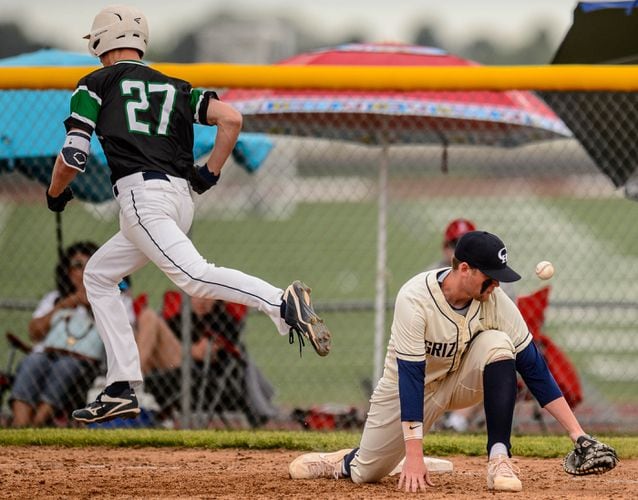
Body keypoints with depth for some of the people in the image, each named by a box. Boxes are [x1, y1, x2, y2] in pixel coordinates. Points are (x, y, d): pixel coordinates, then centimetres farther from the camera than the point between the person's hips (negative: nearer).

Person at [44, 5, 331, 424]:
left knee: (192, 275, -25)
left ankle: (282, 303, -48)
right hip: (181, 196, 7)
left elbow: (73, 157, 2)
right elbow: (231, 118, 8)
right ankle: (122, 389, 15)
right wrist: (210, 174, 15)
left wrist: (56, 193, 22)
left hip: (141, 194, -7)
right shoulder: (174, 87, 23)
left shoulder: (95, 85, 9)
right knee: (98, 276, 21)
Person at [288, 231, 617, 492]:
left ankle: (499, 459, -28)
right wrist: (414, 457, -38)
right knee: (366, 473, -2)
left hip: (462, 380, 2)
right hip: (410, 383, -2)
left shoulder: (495, 301, -21)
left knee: (498, 344, -28)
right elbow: (411, 378, -34)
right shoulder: (415, 299, -32)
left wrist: (577, 434, -24)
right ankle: (339, 462, 38)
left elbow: (533, 367, -18)